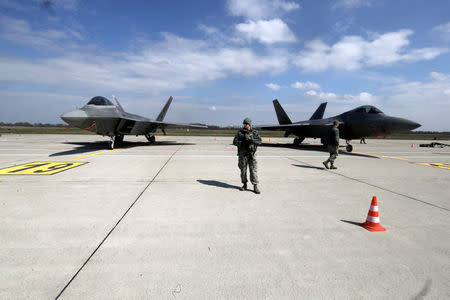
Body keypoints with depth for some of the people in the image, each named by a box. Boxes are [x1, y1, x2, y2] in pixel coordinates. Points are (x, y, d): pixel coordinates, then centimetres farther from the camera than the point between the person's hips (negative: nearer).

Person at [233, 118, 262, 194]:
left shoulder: (255, 133, 5)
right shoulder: (240, 132, 6)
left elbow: (259, 141, -6)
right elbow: (235, 142, 0)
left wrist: (252, 140, -24)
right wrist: (241, 143, -19)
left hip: (252, 154, -1)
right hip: (242, 154, 1)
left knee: (253, 170, -5)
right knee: (243, 170, 7)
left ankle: (255, 187, -2)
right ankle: (244, 185, 21)